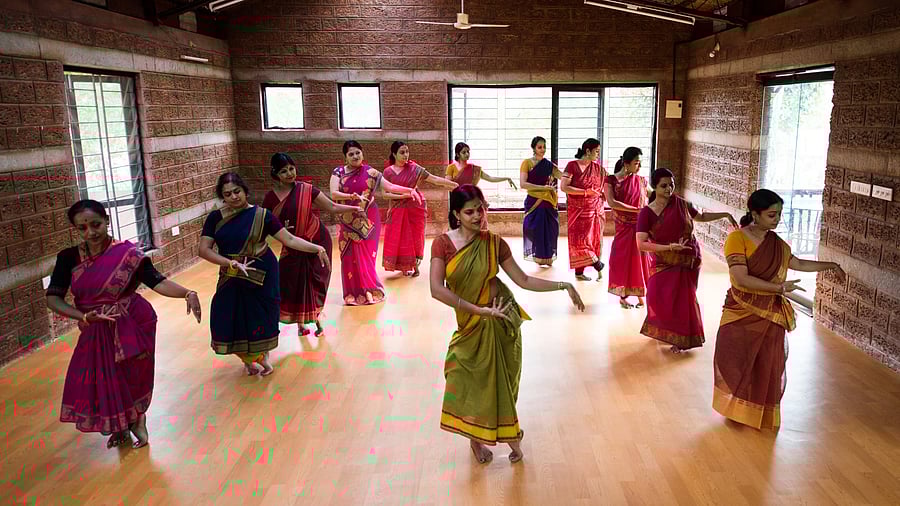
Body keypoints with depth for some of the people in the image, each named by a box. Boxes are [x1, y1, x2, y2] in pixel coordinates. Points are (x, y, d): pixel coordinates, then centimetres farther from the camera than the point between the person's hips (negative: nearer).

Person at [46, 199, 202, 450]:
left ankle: (138, 421, 37)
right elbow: (52, 298, -10)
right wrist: (83, 316, -27)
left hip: (132, 326, -3)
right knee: (101, 382, 11)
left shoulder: (127, 253, -16)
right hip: (95, 331, 4)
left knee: (133, 377, 7)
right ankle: (119, 426, 40)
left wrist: (188, 293, -42)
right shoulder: (69, 258, -6)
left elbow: (158, 282, -24)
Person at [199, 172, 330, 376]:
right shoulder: (215, 218, -1)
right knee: (230, 323, 1)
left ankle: (263, 356, 32)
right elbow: (204, 249, -7)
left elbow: (289, 239, -10)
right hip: (232, 278, 2)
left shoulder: (261, 215, -7)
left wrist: (317, 248, -23)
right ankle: (247, 359, 30)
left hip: (262, 276, -2)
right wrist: (231, 263, -22)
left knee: (261, 319, 3)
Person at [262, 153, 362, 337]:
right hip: (292, 247, 2)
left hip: (316, 242, -2)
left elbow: (332, 207, -5)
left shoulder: (306, 190, -8)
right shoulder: (270, 198, -4)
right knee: (293, 283, 2)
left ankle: (317, 320, 18)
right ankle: (300, 323, 20)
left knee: (315, 282, 0)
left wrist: (354, 208, -16)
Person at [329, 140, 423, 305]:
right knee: (350, 256, 2)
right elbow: (334, 194, -10)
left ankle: (368, 291, 8)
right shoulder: (338, 173, 2)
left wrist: (410, 190, -10)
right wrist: (351, 196, -26)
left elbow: (390, 187, -1)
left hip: (367, 220, -1)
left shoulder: (370, 172, 0)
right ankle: (353, 292, 12)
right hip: (348, 221, 1)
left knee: (366, 255, -2)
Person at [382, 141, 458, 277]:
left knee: (415, 236, 2)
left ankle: (415, 266, 15)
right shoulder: (388, 172, -2)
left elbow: (434, 179, -8)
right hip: (397, 209, 0)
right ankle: (404, 266, 14)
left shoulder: (414, 168, -4)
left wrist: (456, 185, -15)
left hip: (415, 207, 0)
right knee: (398, 238, -1)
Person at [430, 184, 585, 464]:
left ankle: (509, 435, 34)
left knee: (502, 380, 9)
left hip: (501, 320, 0)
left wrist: (563, 285, -10)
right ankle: (475, 437, 36)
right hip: (470, 322, 0)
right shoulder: (443, 243, -10)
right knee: (471, 381, 9)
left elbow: (523, 280, -2)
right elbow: (437, 289, -22)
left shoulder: (494, 242, -5)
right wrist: (479, 310, -25)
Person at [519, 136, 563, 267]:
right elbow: (523, 184, -13)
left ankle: (547, 258, 15)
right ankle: (538, 257, 8)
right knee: (536, 230, -4)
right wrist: (543, 187, -18)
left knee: (549, 230, 4)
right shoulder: (527, 163, -2)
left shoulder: (549, 165, 10)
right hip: (534, 202, -4)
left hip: (548, 202, 4)